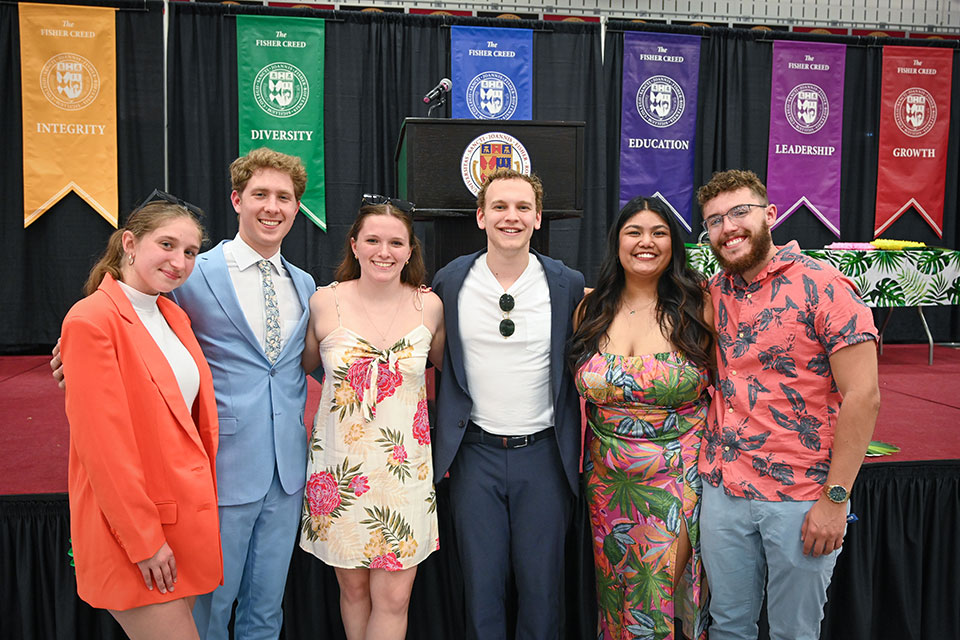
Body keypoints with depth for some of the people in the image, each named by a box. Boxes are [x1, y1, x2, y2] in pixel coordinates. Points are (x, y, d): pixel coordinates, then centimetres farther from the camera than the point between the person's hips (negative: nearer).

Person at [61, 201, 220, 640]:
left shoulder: (175, 316, 9)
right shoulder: (91, 320, -15)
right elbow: (101, 441, -18)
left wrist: (205, 502, 10)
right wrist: (143, 539, -15)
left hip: (188, 513, 7)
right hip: (131, 527, -7)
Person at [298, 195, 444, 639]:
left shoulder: (429, 306, -2)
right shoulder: (325, 302, -4)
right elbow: (305, 368, 10)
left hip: (405, 468, 0)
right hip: (340, 468, 0)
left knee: (393, 598, 2)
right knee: (353, 588, 14)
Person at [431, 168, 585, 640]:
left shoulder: (568, 285, -3)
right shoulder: (449, 281, -1)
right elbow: (433, 358, 9)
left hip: (544, 454, 0)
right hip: (475, 453, 1)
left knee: (542, 586, 12)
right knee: (480, 586, 12)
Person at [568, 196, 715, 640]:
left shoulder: (698, 306, -7)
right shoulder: (590, 308, 3)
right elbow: (578, 387, 14)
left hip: (678, 480, -3)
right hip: (608, 482, 3)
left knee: (659, 595, 2)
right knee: (615, 594, 16)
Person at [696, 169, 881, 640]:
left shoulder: (824, 288, -11)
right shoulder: (713, 293, 5)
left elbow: (863, 396, -14)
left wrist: (836, 499, -15)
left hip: (801, 499, -4)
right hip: (721, 490, 4)